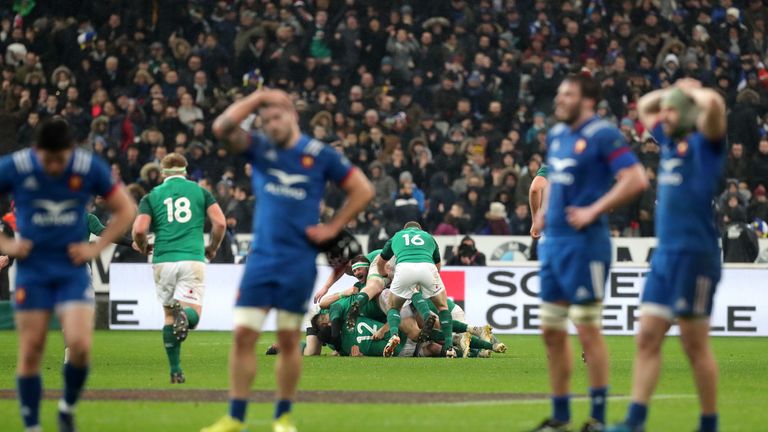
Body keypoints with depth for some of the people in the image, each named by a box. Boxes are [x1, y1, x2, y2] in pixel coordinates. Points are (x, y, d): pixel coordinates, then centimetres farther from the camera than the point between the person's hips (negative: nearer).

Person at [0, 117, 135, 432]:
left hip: (72, 268, 0)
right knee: (30, 351, -2)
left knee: (80, 345, -15)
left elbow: (125, 210, 5)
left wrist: (96, 248, -3)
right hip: (32, 270, 0)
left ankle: (68, 407, 11)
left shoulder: (91, 169, -8)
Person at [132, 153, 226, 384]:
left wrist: (143, 246, 18)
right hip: (193, 259, -1)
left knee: (169, 316, 14)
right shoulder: (200, 191, 10)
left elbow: (139, 229, -4)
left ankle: (175, 371, 9)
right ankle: (184, 316, -41)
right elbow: (220, 223, 0)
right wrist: (212, 248, 17)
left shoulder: (152, 196, 9)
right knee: (193, 313, -3)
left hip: (164, 261, 1)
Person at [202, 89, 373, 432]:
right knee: (243, 334, -5)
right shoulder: (259, 148, 7)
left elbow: (363, 190, 4)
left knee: (288, 339, 4)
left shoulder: (320, 155, 0)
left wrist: (332, 229, -1)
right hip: (261, 258, 2)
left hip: (299, 260, -2)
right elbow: (222, 128, -9)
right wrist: (258, 97, -7)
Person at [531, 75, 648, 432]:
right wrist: (545, 210, 14)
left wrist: (593, 211, -19)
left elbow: (636, 180, -19)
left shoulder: (602, 135, -11)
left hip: (584, 244, -8)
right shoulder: (557, 134, 14)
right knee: (551, 331, 10)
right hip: (553, 241, 8)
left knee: (587, 329, -5)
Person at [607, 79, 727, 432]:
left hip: (695, 254, -8)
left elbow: (714, 103, -27)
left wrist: (690, 91, -7)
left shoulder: (704, 143, -6)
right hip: (665, 254, 8)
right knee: (648, 337, 2)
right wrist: (674, 91, 18)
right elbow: (644, 107, 34)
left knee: (695, 343, -2)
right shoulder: (670, 141, 16)